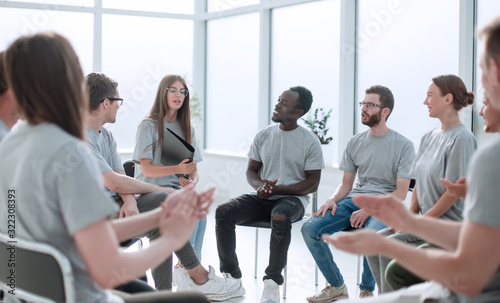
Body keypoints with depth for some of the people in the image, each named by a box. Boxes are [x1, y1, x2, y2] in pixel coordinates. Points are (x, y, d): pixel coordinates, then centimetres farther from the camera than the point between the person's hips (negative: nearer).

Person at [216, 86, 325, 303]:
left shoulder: (310, 142, -4)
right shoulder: (263, 136, 7)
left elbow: (312, 183, -5)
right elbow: (251, 171, 13)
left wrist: (277, 189, -16)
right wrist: (260, 184, -11)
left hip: (292, 198, -4)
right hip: (262, 198, 4)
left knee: (279, 218, -39)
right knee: (223, 211, -21)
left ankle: (272, 281, -23)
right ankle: (232, 275, -9)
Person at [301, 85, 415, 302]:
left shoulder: (403, 146, -3)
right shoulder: (355, 143, 12)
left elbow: (400, 193, -8)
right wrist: (332, 200, -7)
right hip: (354, 200, 5)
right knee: (310, 229, -16)